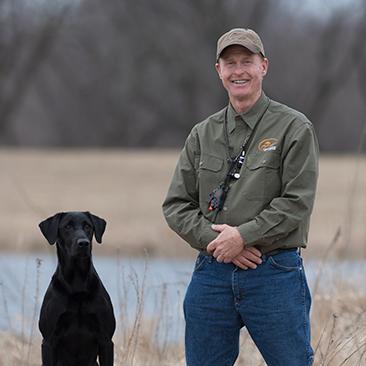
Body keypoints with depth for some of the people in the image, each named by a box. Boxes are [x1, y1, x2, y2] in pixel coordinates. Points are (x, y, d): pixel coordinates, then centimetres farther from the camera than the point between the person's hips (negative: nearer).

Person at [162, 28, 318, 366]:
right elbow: (176, 205, 8)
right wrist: (215, 239, -9)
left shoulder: (294, 128, -1)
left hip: (276, 274, -4)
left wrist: (243, 235, -16)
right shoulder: (203, 134, 12)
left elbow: (297, 202, -9)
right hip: (211, 273, 4)